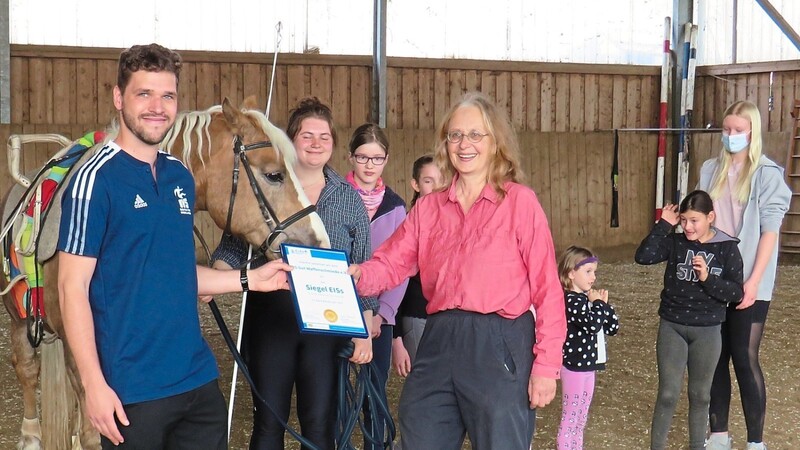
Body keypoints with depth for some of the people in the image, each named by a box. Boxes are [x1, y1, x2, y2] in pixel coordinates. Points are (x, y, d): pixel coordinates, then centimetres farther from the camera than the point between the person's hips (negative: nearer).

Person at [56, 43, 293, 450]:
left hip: (199, 381, 7)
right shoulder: (96, 179, -11)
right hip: (132, 392, -6)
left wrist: (248, 279, 11)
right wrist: (95, 385, -18)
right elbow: (73, 288, -14)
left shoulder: (181, 177, 10)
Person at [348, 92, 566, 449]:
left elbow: (546, 287, -6)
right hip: (439, 344, 4)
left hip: (500, 348, -4)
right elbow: (391, 264, 4)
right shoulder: (428, 208, 11)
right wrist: (356, 275, -19)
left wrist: (546, 365, -11)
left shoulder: (520, 201, -2)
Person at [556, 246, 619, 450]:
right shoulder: (570, 300, -17)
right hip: (574, 366, -9)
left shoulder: (588, 299, 9)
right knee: (570, 419, -1)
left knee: (580, 419, 17)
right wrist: (598, 303, -16)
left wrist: (604, 304, -2)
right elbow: (593, 324, -32)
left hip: (587, 367, 9)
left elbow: (612, 328, 11)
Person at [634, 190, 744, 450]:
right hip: (672, 327, 0)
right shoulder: (675, 242, -4)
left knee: (700, 394, 13)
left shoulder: (727, 248, -6)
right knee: (668, 394, 1)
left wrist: (708, 278, -22)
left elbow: (736, 293, -8)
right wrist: (663, 225, -18)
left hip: (707, 331, 0)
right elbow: (643, 256, -19)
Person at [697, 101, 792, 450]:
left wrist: (753, 281, -15)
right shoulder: (710, 170, 8)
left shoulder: (767, 174, -6)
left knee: (745, 358, -4)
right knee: (715, 358, 8)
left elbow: (770, 231, -9)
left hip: (748, 283, -4)